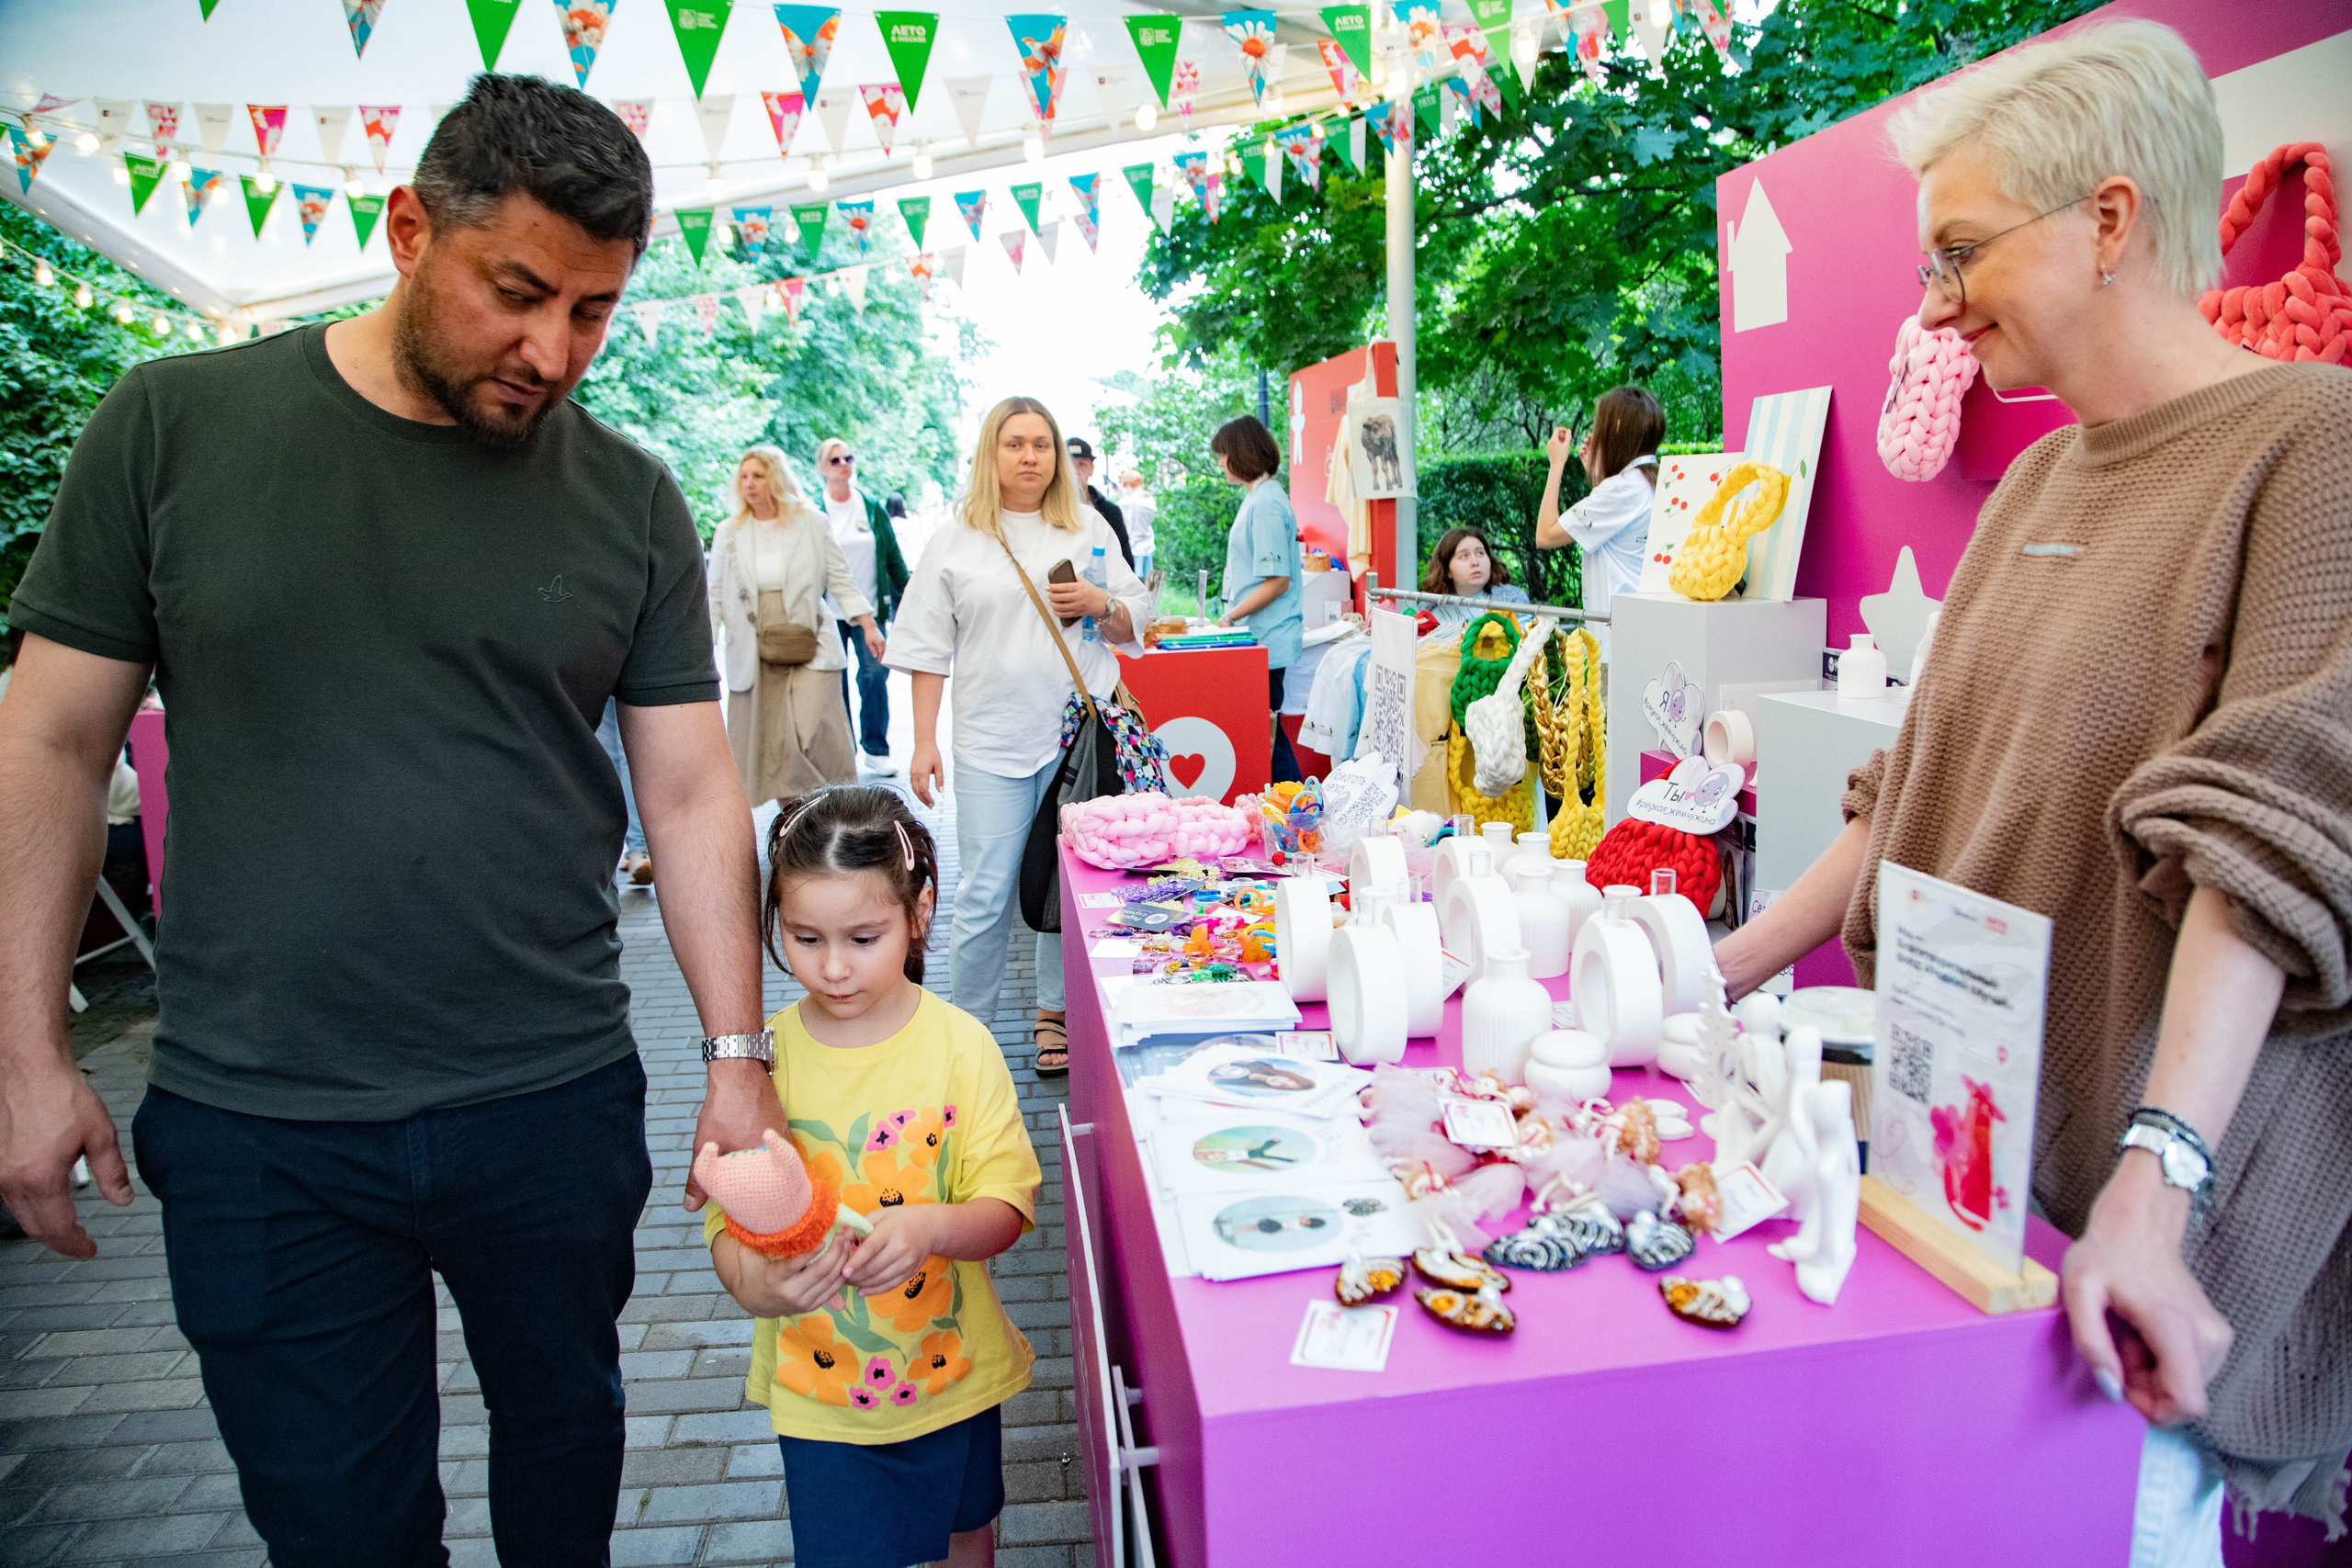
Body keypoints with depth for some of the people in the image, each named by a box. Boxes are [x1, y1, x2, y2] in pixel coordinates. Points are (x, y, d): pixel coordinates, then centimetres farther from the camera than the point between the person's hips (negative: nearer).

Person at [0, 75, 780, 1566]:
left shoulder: (631, 500, -3)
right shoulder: (174, 424, -4)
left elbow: (691, 796, -2)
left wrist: (739, 1058, -6)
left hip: (555, 1104, 2)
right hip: (255, 1121, -1)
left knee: (565, 1430, 22)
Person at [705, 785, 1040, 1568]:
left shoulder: (960, 1046, -15)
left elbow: (1006, 1206, -15)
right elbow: (727, 1221, -11)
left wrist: (932, 1225, -35)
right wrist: (754, 1284, -32)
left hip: (953, 1373, 1)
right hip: (817, 1387, 0)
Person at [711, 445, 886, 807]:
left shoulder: (812, 523, 2)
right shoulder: (728, 533, 8)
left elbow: (840, 579, 6)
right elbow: (715, 595, 11)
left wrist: (868, 626, -1)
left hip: (809, 648, -2)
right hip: (755, 653, 3)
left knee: (814, 735, -13)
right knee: (760, 745, 1)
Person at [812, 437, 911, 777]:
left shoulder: (874, 508, 7)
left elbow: (893, 557, 10)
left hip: (870, 608, 1)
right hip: (829, 612, -1)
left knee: (875, 676, -6)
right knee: (835, 683, 4)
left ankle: (876, 750, 6)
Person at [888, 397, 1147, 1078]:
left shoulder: (1090, 530, 11)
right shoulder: (955, 542, 6)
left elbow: (1134, 626, 15)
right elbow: (928, 649, 5)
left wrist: (1100, 604, -7)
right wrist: (924, 741, -1)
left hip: (1081, 733, 2)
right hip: (991, 743, -1)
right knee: (986, 895, -2)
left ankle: (1055, 1014, 24)